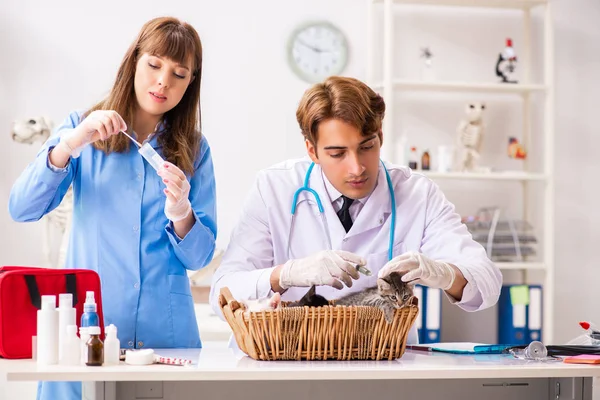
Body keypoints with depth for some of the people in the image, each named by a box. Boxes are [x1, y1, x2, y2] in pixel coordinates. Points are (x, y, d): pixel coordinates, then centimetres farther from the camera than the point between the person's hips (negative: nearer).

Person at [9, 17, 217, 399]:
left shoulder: (194, 149, 6)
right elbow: (22, 209, -6)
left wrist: (180, 213, -18)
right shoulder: (84, 128, 5)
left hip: (164, 329, 1)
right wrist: (70, 144, -19)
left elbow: (200, 256, 3)